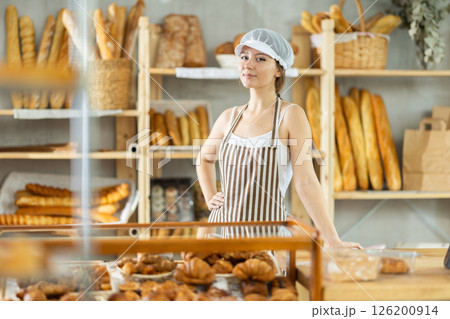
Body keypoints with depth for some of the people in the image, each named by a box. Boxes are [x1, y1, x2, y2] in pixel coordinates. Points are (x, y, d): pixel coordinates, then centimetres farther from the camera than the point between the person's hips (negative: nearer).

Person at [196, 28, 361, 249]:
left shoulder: (290, 115, -6)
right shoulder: (229, 118, 9)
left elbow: (306, 182, -10)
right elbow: (205, 158, 29)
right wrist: (209, 197, 14)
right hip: (220, 223, 5)